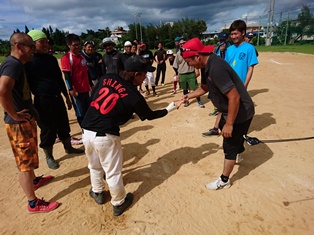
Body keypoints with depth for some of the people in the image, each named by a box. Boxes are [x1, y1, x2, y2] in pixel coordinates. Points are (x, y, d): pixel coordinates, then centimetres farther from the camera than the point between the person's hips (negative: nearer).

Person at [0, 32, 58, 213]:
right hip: (19, 123, -10)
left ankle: (34, 180, 48)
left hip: (27, 120, 10)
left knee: (29, 157, 27)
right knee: (25, 162, 0)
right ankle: (34, 203, 13)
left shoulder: (17, 64, 13)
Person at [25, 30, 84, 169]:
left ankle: (68, 148, 38)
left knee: (64, 125, 17)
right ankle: (49, 157, 24)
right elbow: (27, 84, -11)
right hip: (42, 102, -6)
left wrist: (66, 96, 17)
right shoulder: (28, 61, -9)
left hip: (57, 98, 6)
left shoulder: (51, 59, 10)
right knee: (48, 130, 5)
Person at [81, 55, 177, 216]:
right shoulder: (134, 96, -10)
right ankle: (119, 203, 33)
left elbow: (92, 99, 10)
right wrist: (168, 109, 19)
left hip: (86, 131, 6)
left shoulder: (106, 78, 3)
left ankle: (97, 193, 49)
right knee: (113, 171, 13)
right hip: (106, 136, -6)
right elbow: (150, 115, 5)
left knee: (95, 166, 27)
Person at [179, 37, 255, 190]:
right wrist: (188, 96, 3)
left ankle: (224, 180, 22)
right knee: (223, 128, 31)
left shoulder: (216, 68, -32)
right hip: (230, 110, 10)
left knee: (229, 145, 2)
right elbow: (204, 88, 14)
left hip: (241, 112, -10)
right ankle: (238, 153, 59)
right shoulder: (208, 65, -1)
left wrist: (229, 124, -27)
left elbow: (234, 97, -33)